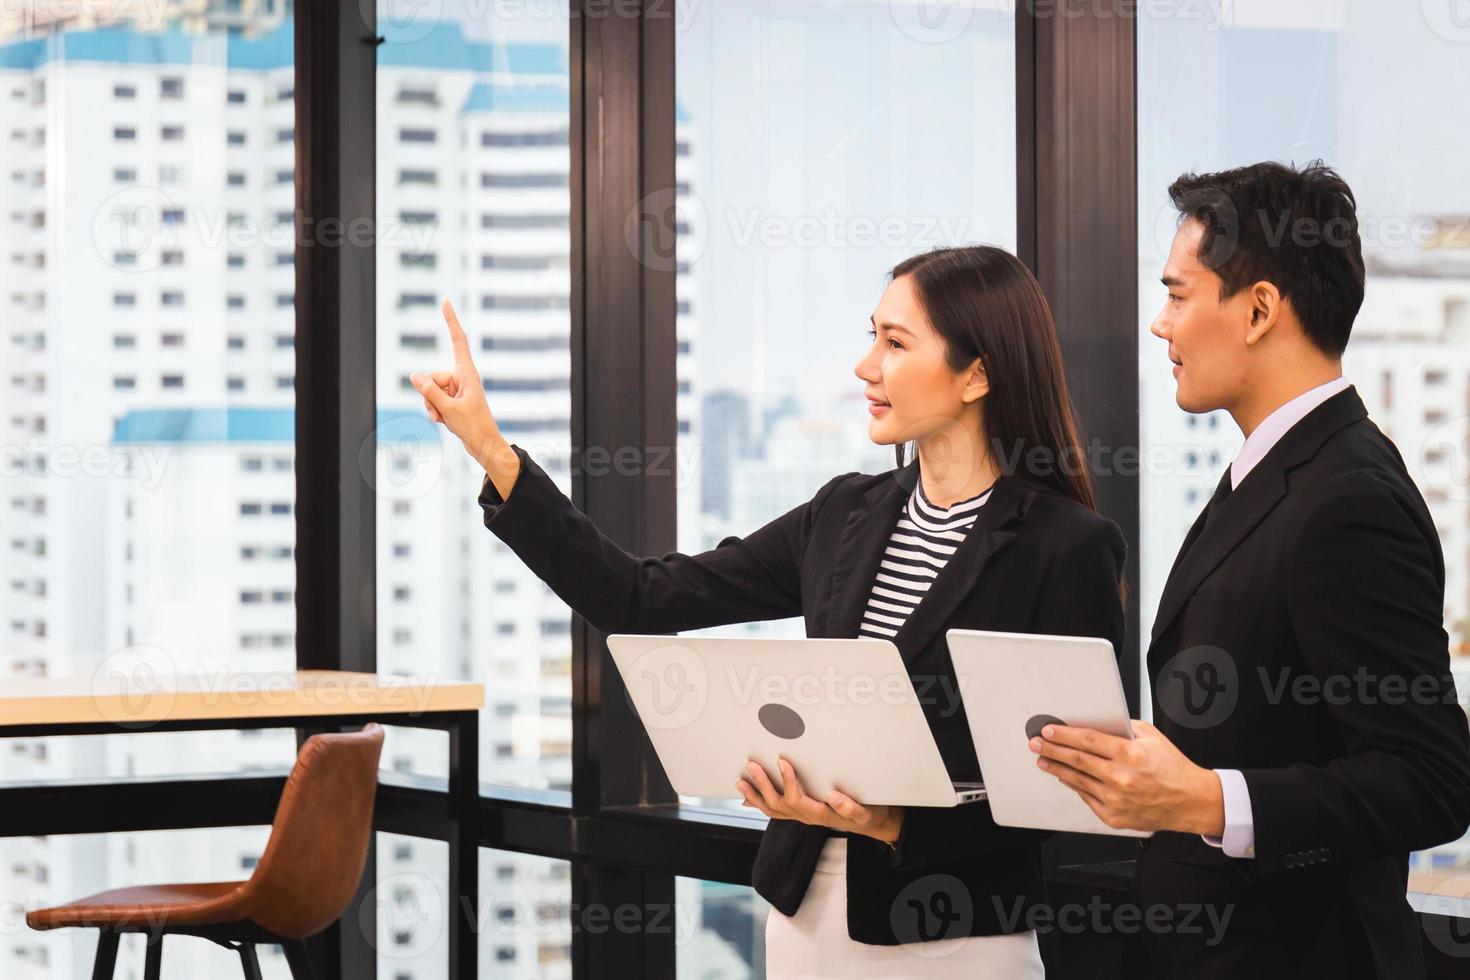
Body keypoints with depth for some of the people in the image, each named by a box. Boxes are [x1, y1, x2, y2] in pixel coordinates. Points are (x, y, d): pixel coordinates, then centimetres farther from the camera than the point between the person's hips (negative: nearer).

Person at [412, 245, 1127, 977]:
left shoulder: (1069, 548, -12)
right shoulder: (847, 513, 6)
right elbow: (644, 601, 4)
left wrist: (894, 827, -23)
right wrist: (490, 447, 2)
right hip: (807, 916, 6)